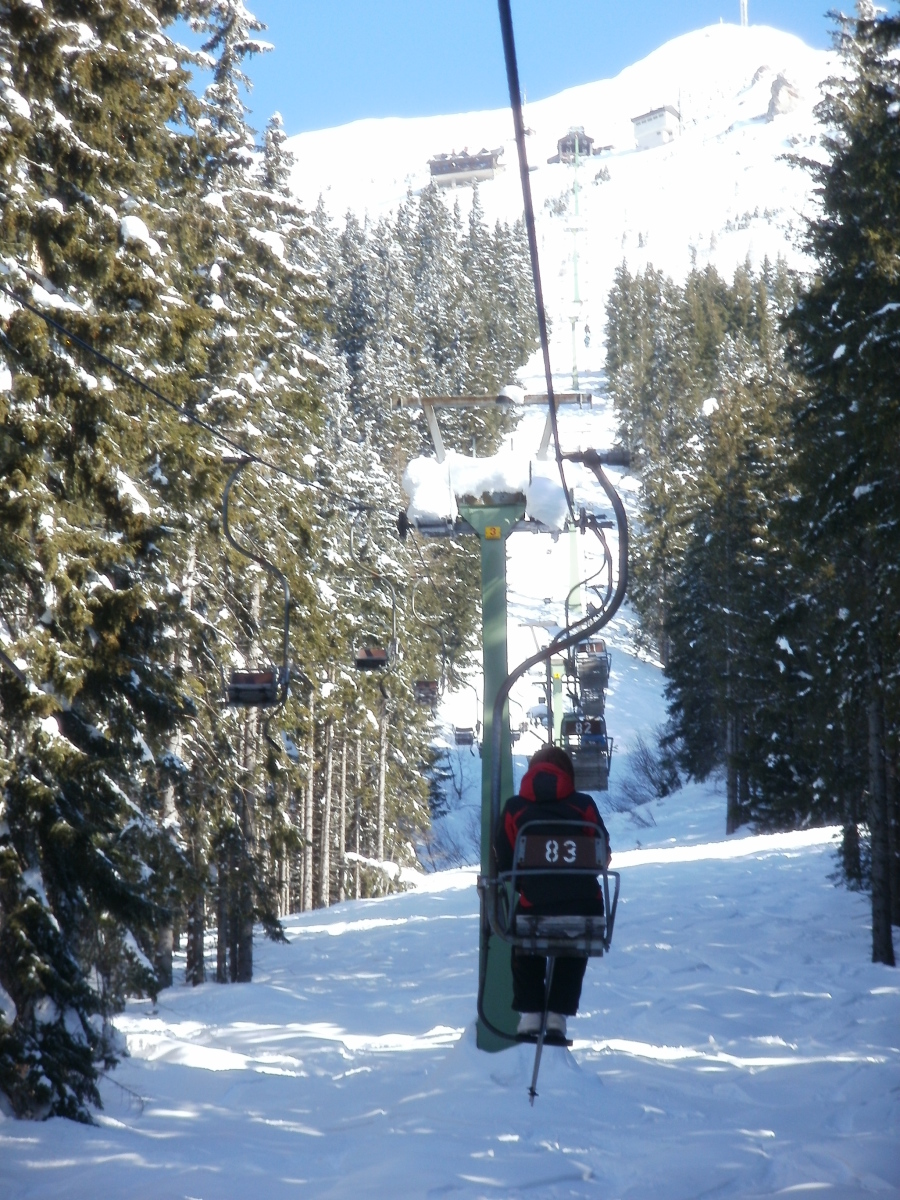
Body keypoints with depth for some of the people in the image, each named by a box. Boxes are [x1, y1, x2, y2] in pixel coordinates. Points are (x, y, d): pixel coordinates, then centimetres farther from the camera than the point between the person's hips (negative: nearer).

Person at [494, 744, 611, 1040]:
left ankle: (529, 1013, 22)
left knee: (526, 954, 31)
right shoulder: (584, 806, 3)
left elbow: (503, 862, 6)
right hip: (583, 904, 1)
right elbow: (602, 856, 8)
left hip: (534, 906, 0)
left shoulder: (514, 808, 3)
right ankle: (558, 1015, 23)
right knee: (573, 956, 31)